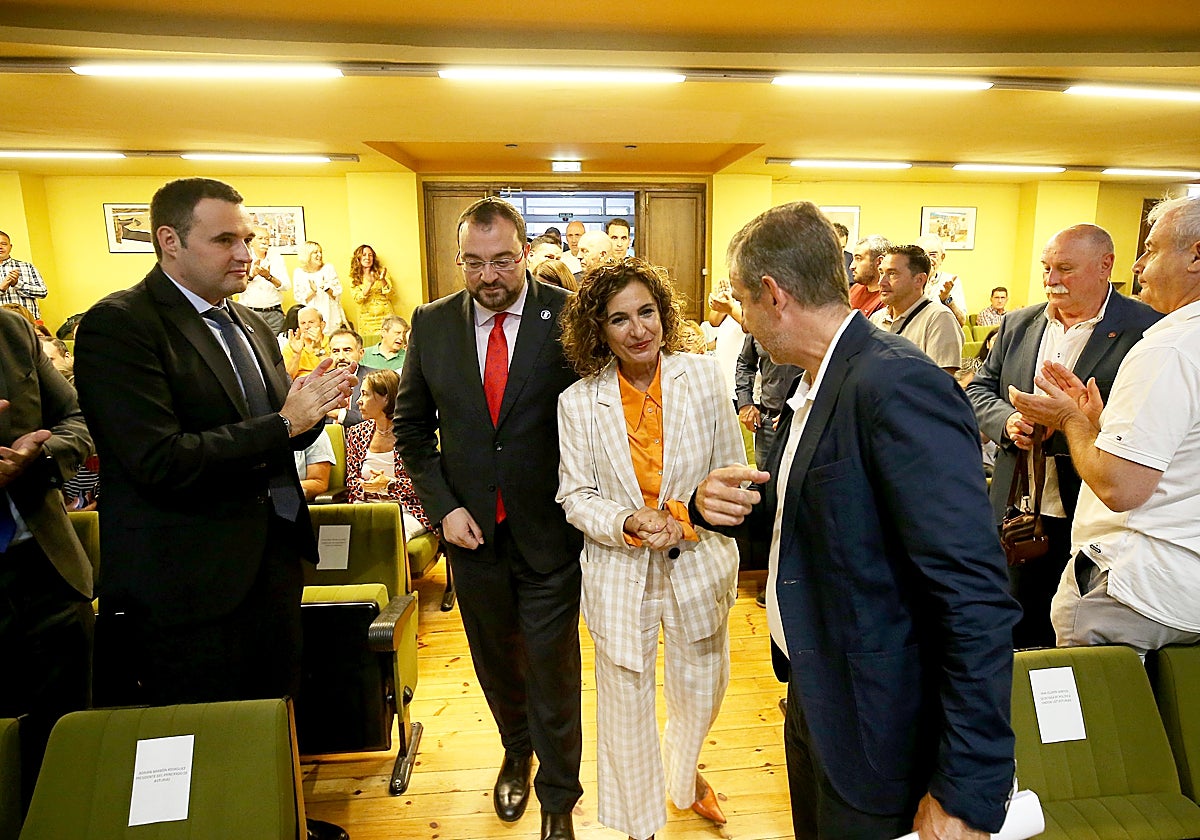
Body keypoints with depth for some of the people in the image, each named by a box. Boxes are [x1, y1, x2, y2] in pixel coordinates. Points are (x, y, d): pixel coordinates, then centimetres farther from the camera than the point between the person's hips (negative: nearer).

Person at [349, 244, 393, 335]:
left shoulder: (381, 272, 6)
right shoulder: (354, 278, 4)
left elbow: (389, 293, -3)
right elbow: (357, 299, -8)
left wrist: (382, 279, -21)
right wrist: (370, 284, -21)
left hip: (384, 316, 0)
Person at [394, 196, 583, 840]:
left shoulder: (569, 316, -11)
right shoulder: (432, 323, -1)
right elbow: (411, 425, 6)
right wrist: (443, 506, -4)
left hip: (549, 530, -3)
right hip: (473, 529, 3)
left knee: (553, 670, 12)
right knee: (495, 660, 23)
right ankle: (516, 751, 53)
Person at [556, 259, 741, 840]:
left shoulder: (703, 377, -8)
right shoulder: (579, 402, -9)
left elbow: (731, 475, -2)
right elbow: (576, 494, -4)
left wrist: (685, 524, -18)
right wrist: (627, 523, -22)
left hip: (698, 568, 1)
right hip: (618, 575, -1)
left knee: (701, 693, 21)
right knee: (626, 705, 15)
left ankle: (684, 776, 57)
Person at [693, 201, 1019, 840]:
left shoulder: (898, 385, -26)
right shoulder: (811, 389, 3)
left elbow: (977, 603, -28)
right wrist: (723, 502, -8)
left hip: (873, 736, -8)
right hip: (812, 698, 8)